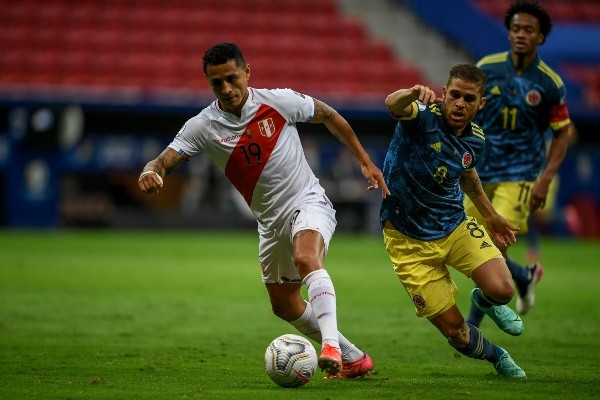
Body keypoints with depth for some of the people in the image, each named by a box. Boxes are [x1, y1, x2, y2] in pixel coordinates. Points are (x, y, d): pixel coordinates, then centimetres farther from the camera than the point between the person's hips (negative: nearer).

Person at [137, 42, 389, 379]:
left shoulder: (280, 101, -14)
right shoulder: (203, 126, -10)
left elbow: (328, 116, 3)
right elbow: (165, 161, -20)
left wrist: (365, 160, 5)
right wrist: (151, 172, -46)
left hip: (309, 202, -5)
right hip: (271, 221, 5)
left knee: (305, 258, -36)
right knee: (285, 306, 11)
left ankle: (331, 344, -44)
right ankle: (354, 359, 27)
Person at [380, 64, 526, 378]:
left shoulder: (475, 139, -3)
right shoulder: (423, 117, -20)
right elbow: (393, 105, -45)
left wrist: (490, 216, 28)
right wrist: (410, 94, -68)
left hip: (454, 225, 4)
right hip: (410, 241, -4)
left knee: (502, 290, -21)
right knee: (454, 329, -3)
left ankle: (486, 301, 19)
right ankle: (496, 356, 31)